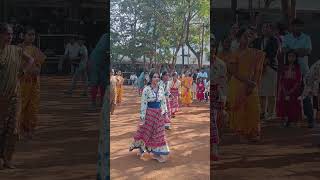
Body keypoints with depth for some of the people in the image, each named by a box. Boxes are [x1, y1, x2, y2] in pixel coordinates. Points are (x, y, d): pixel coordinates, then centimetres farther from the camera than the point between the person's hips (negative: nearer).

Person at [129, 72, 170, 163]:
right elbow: (143, 103, -13)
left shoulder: (161, 89, 3)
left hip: (159, 114, 5)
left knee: (159, 134, 9)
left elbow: (163, 102, 9)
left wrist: (165, 113, 8)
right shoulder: (146, 89, -13)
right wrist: (142, 117, -15)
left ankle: (156, 152, 22)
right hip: (149, 113, -4)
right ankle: (143, 149, 30)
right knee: (147, 132, 9)